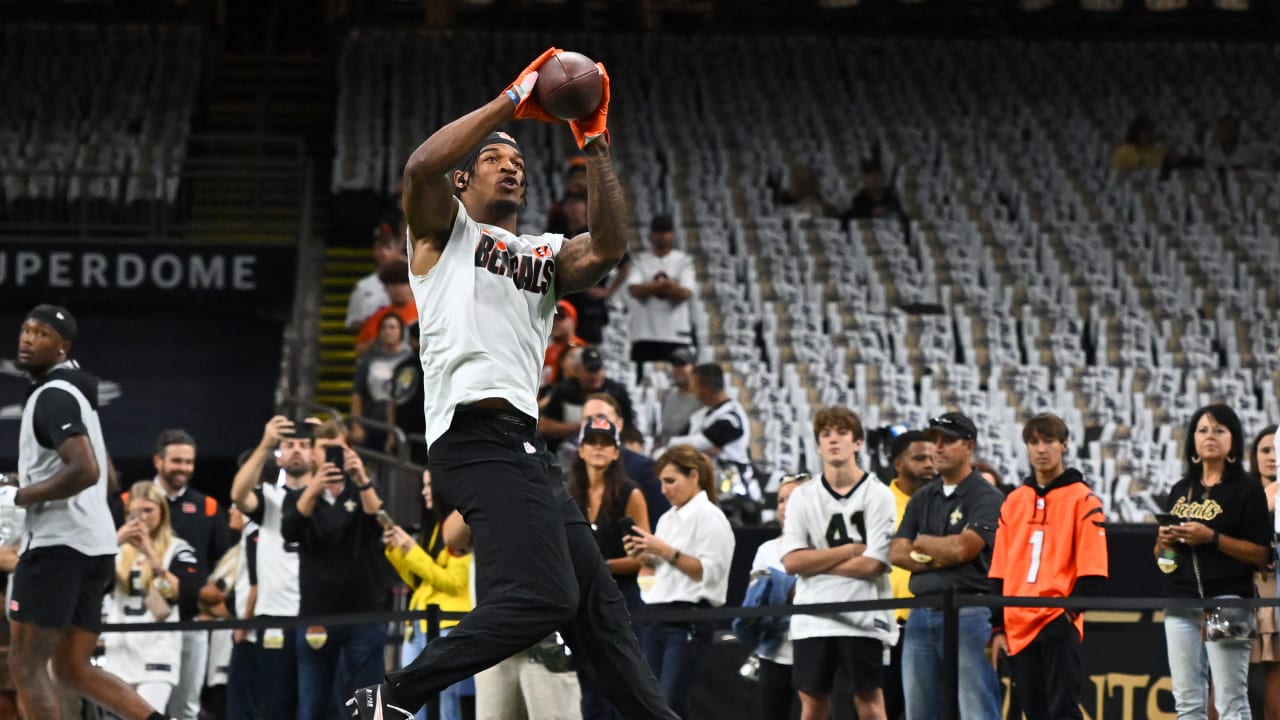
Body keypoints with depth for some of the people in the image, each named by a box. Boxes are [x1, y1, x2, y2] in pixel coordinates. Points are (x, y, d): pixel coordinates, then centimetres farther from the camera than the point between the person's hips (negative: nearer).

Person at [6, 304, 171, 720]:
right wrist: (24, 488, 26)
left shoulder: (53, 396, -12)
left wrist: (17, 496, -16)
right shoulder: (74, 392, 20)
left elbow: (85, 471, -25)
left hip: (57, 544, -10)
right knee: (72, 669, 11)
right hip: (94, 544, 10)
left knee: (25, 668, -4)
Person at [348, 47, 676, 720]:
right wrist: (511, 101, -8)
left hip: (524, 441, 8)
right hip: (474, 434, -8)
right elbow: (421, 166, -11)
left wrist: (595, 144, 1)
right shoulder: (445, 230, 12)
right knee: (542, 595, -24)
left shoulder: (545, 256, 28)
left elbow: (606, 249, 6)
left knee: (597, 602, 7)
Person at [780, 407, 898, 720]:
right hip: (813, 619, 3)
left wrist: (817, 561, -5)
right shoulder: (803, 497, 8)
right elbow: (792, 561, -3)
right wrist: (849, 550, -7)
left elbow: (873, 564, -10)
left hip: (863, 619, -3)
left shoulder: (878, 495, -1)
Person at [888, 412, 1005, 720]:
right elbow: (896, 553, 9)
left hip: (969, 614, -7)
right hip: (921, 615, 7)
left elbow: (962, 548, -17)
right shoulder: (922, 498, 17)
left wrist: (922, 542, 1)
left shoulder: (987, 498, -4)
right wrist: (937, 559, -8)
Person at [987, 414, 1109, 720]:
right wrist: (999, 627, 9)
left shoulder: (1082, 498, 0)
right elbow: (999, 572, 14)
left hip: (1058, 625, -5)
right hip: (1019, 627, 5)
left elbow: (1092, 570, -6)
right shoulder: (1014, 502, 15)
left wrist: (1072, 609, -16)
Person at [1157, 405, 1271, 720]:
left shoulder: (1247, 491, 0)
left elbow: (1261, 553, -9)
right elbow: (1159, 554, 22)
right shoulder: (1180, 491, 17)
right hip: (1180, 604, 6)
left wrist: (1212, 538, -17)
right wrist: (1164, 541, -1)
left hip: (1227, 603, -6)